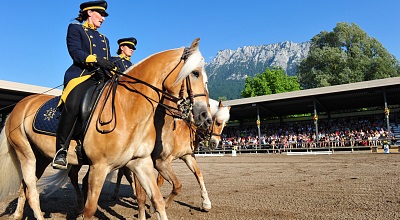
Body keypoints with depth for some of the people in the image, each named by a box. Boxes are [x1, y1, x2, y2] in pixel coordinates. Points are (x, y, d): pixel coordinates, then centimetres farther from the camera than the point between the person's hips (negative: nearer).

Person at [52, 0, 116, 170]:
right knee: (72, 105, -33)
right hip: (81, 74, -6)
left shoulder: (104, 39, 32)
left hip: (101, 78, 7)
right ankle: (61, 151, -23)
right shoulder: (75, 29, 15)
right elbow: (75, 52, -4)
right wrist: (96, 59, -20)